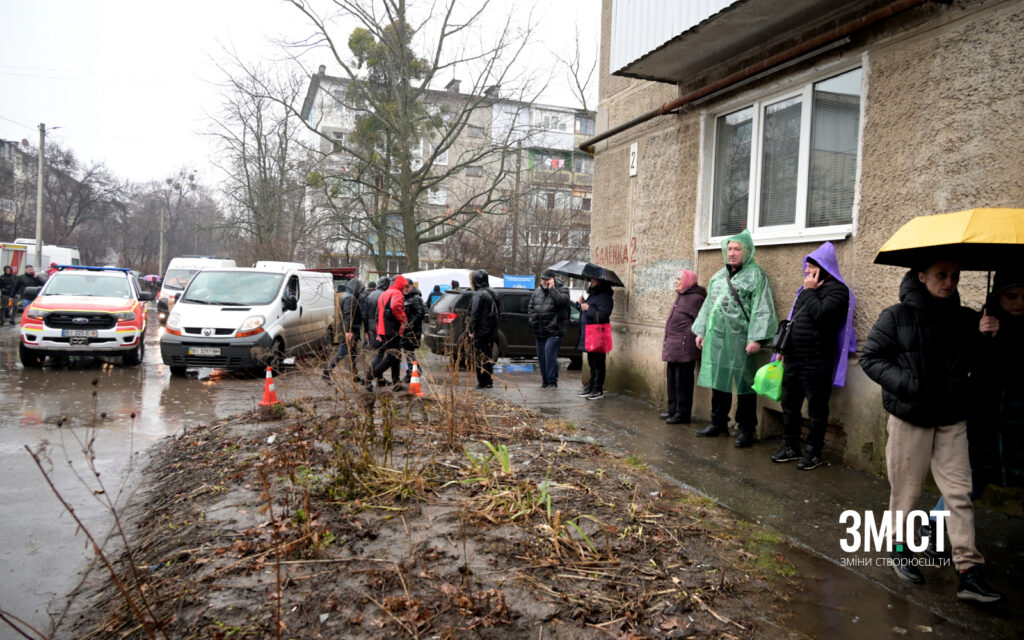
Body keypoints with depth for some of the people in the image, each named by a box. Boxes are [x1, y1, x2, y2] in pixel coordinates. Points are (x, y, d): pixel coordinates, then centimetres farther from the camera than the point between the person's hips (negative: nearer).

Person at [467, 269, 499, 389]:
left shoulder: (479, 294, -14)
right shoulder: (492, 293, 12)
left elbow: (475, 314, -17)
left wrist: (471, 330, -12)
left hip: (481, 331, -8)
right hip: (491, 331, 8)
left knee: (480, 357, -2)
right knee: (488, 356, 15)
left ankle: (483, 383, -1)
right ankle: (489, 381, 19)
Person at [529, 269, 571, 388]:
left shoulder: (562, 289, -2)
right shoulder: (537, 292, 15)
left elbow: (562, 301, -23)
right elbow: (530, 308, 19)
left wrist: (552, 288, -18)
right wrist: (533, 320, 6)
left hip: (554, 331, -6)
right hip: (540, 332, 6)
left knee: (550, 354, -18)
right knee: (541, 356, 11)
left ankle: (552, 380, -12)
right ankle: (545, 380, 22)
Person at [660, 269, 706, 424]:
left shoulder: (695, 298, -12)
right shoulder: (681, 296, 19)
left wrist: (691, 338, -16)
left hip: (684, 347, -10)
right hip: (673, 346, 10)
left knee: (682, 382, -4)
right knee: (672, 380, 15)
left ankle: (682, 414, 3)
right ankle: (673, 410, 25)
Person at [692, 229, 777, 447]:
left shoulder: (755, 275, -5)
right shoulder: (718, 275, 16)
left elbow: (761, 309, -13)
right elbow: (709, 304, 21)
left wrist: (756, 338, -20)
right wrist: (701, 330, 17)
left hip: (739, 339, -7)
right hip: (716, 337, 7)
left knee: (743, 383, 0)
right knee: (717, 379, 14)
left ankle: (746, 429, 10)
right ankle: (718, 423, 27)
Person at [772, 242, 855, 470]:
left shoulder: (837, 290, -8)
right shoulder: (805, 289, 16)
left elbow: (820, 313, -25)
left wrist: (810, 291, -11)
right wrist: (785, 348, 18)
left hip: (816, 361, -8)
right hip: (793, 359, 8)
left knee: (816, 409, 2)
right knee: (789, 404, 14)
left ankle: (814, 453, 12)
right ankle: (790, 447, 26)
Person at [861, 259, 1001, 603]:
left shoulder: (967, 320, 5)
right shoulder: (897, 317, -4)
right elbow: (870, 358, -5)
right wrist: (907, 384, -17)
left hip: (952, 420, 3)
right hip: (909, 419, -3)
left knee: (960, 493, 1)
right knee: (906, 488, 8)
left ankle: (969, 572, 6)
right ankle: (901, 547, 28)